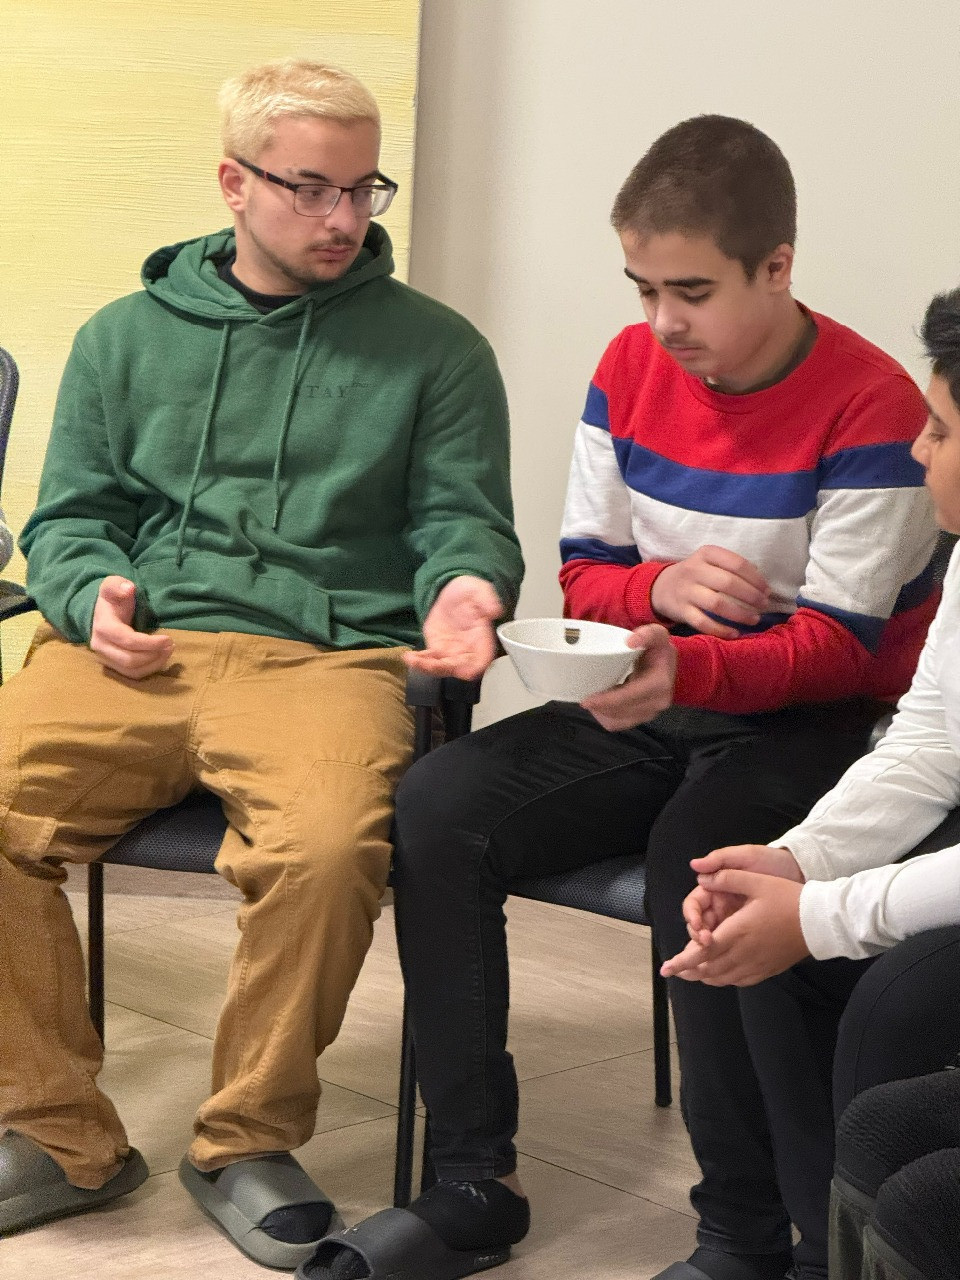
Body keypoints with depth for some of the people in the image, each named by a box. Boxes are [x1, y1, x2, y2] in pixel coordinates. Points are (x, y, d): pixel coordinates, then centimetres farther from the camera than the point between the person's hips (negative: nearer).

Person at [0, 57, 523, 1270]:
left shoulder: (435, 349, 15)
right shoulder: (125, 337, 21)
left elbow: (467, 520, 13)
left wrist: (464, 589, -11)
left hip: (326, 657, -2)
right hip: (133, 654, 2)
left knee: (326, 846, -35)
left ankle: (247, 1142, -10)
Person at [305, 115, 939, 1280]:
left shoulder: (868, 406, -14)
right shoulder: (631, 368, 5)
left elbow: (838, 644, -15)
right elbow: (582, 572, 10)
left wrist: (685, 669, -33)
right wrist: (658, 586, -15)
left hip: (808, 719, -6)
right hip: (649, 702, 6)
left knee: (700, 858, -38)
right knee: (434, 812, -18)